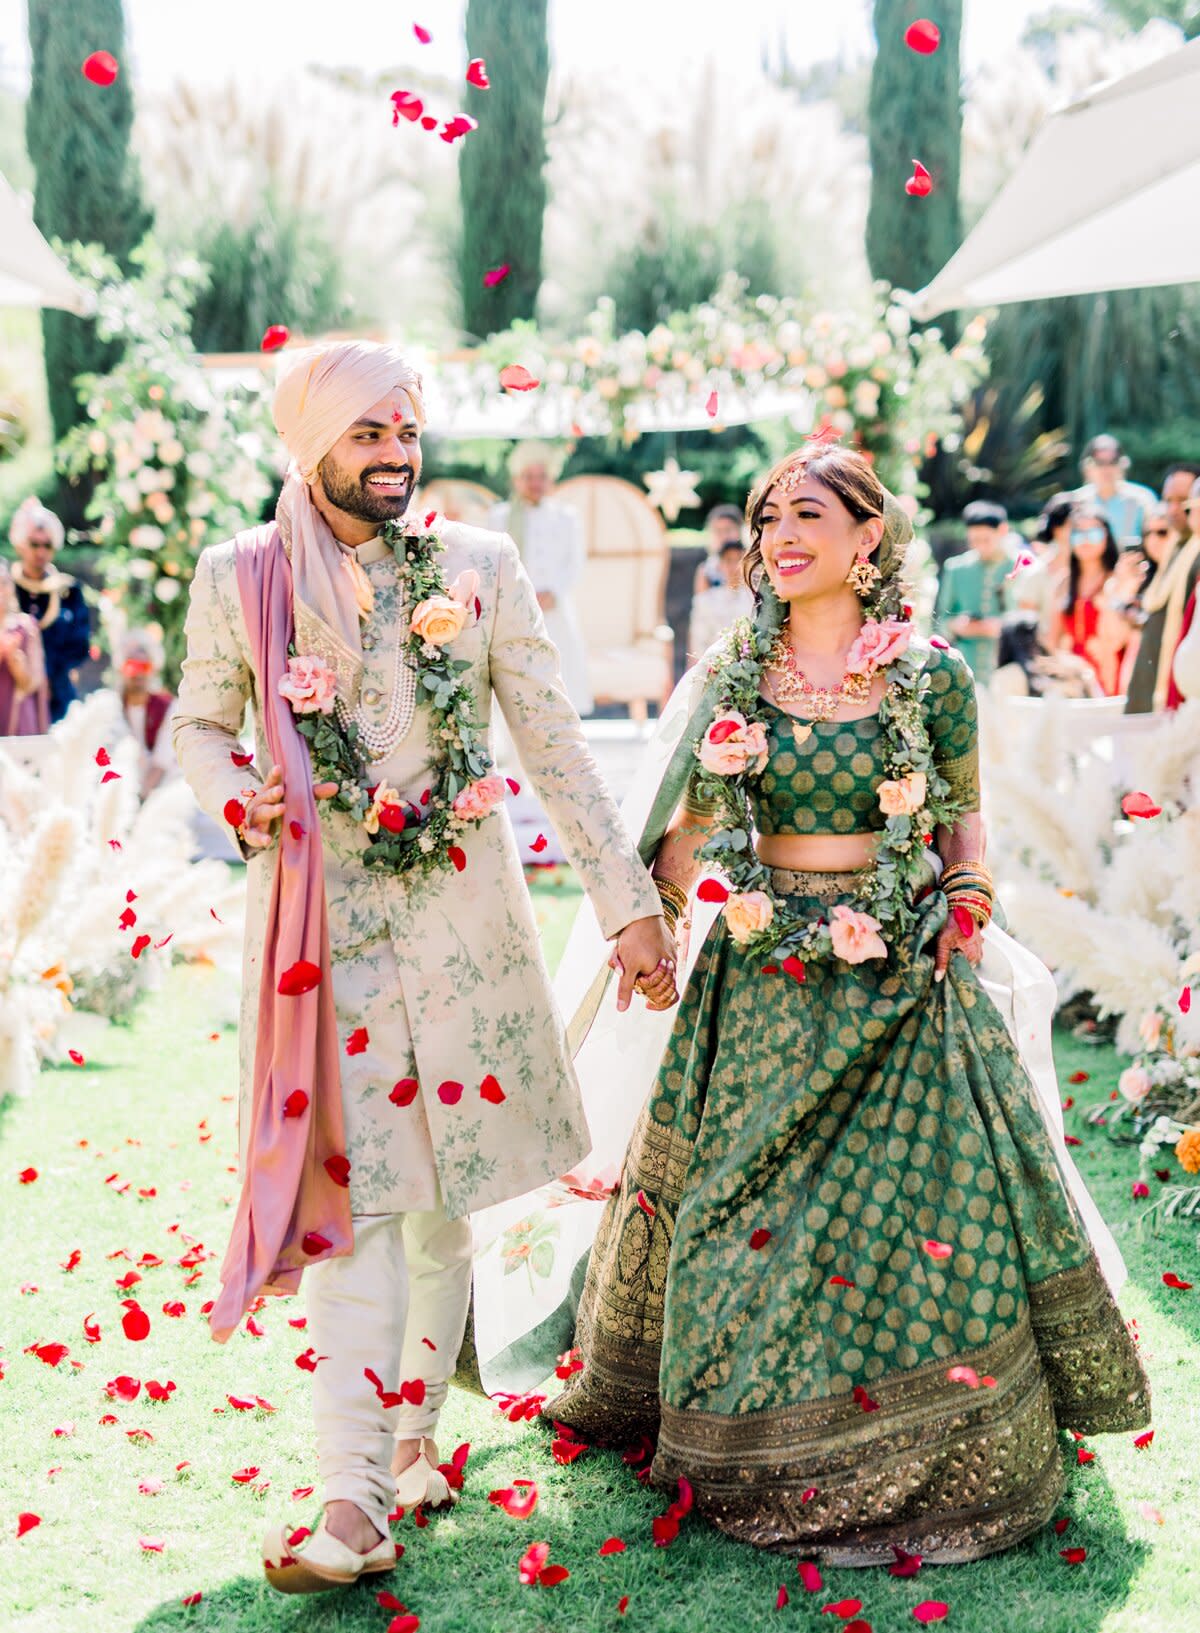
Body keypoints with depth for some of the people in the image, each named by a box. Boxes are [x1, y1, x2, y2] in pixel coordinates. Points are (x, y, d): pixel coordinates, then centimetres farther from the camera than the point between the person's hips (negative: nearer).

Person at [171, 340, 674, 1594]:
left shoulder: (478, 568, 2)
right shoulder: (240, 579, 1)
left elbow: (554, 745, 3)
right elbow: (195, 723, 14)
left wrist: (627, 902, 1)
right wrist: (238, 798, -9)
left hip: (462, 912, 1)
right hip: (324, 923, -1)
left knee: (438, 1200, 8)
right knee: (350, 1200, -7)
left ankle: (412, 1435, 26)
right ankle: (354, 1503, -7)